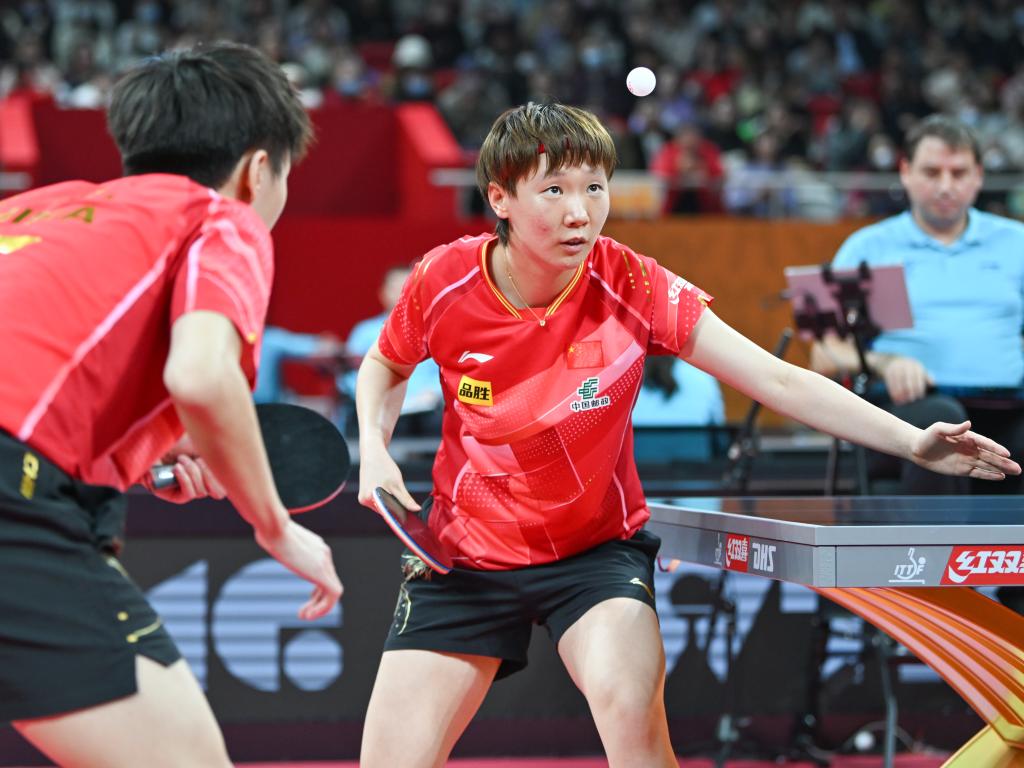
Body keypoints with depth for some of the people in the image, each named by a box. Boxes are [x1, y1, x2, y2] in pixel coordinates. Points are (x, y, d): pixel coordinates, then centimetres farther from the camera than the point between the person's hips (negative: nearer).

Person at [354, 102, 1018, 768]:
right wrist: (374, 450, -11)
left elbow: (778, 380, -20)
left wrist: (912, 441, -30)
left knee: (628, 702, -31)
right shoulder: (444, 282, -15)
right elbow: (386, 367, 8)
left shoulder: (634, 287, -19)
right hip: (464, 554, 2)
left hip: (597, 549, -1)